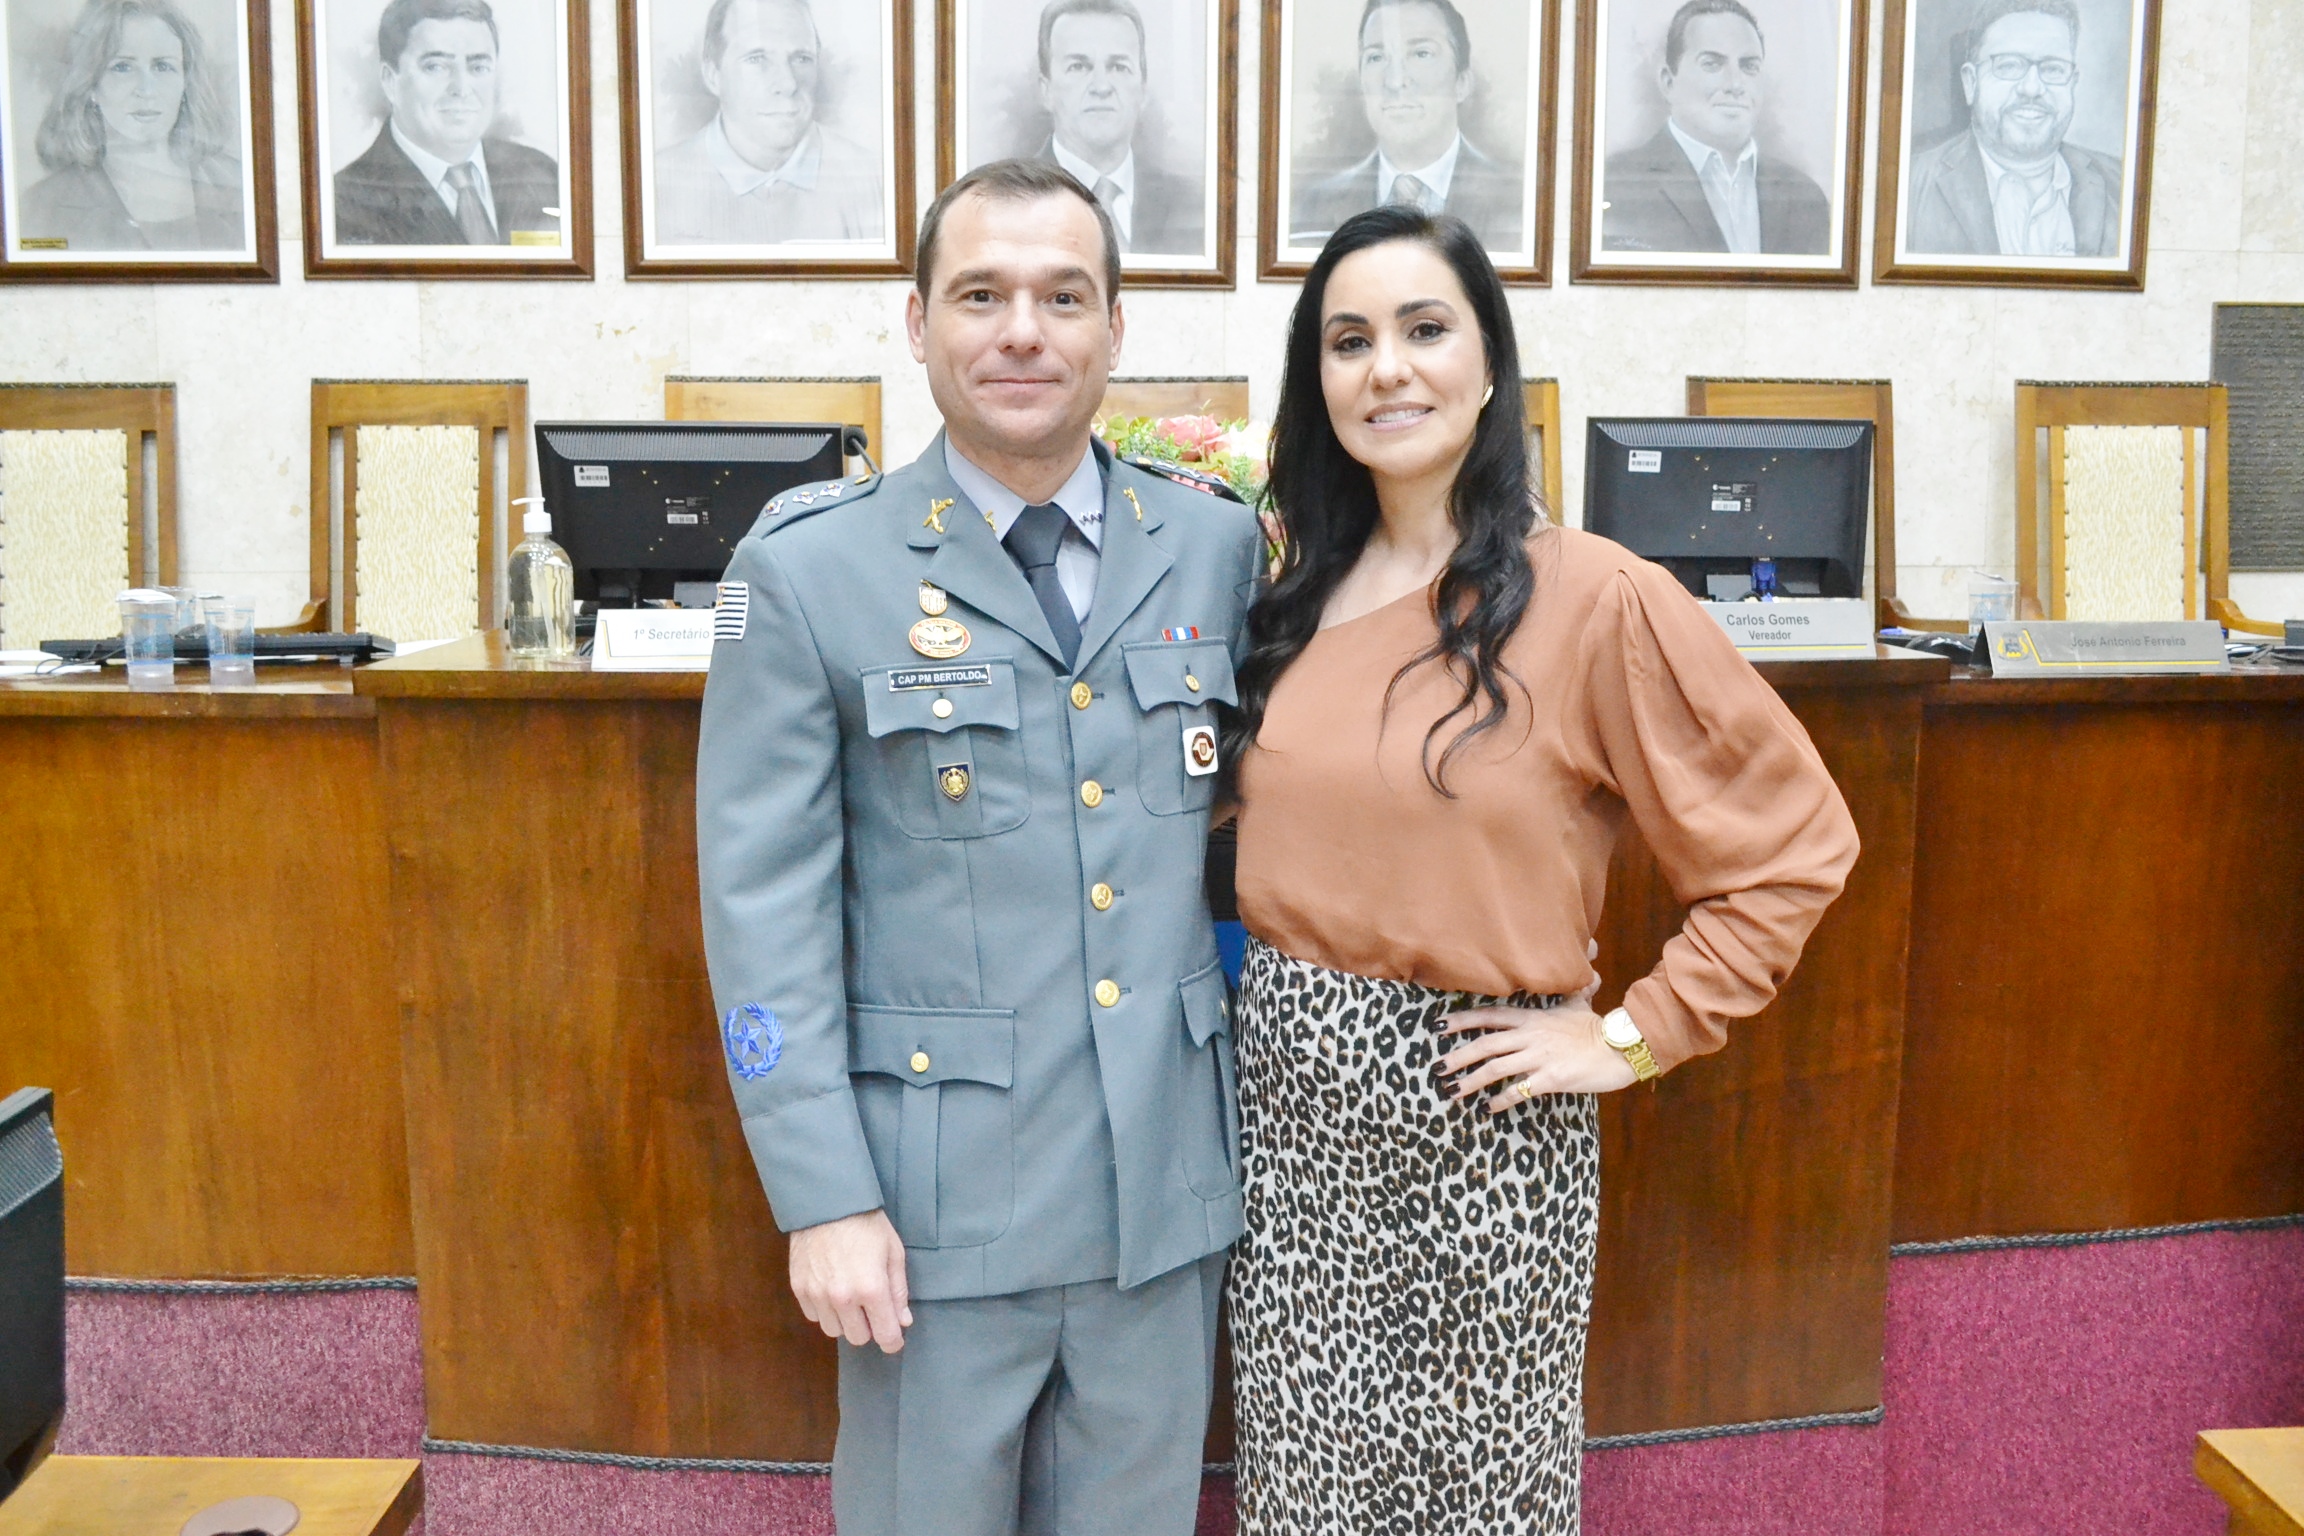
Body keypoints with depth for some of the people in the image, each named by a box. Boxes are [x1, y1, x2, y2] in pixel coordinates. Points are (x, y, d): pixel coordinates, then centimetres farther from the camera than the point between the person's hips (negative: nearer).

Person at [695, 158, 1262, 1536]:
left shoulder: (1218, 546, 3)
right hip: (941, 1191, -3)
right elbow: (764, 902, -8)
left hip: (1169, 1184, 3)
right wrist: (824, 1200, -11)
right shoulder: (809, 567, -7)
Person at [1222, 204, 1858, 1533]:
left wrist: (1634, 1036, -11)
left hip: (1472, 1119, -4)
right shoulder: (1301, 597, 5)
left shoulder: (1594, 598, -12)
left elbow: (1795, 839, -9)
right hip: (1289, 1099, 5)